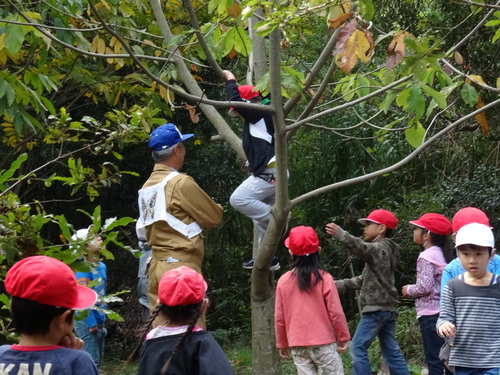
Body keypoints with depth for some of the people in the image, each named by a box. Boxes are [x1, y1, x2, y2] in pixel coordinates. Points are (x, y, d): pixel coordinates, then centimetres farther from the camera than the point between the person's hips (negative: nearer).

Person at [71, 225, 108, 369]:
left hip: (99, 321, 9)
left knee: (98, 361, 14)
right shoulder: (84, 267, -16)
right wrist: (91, 322, -18)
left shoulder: (102, 266, 9)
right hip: (87, 321, -9)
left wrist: (102, 319, 17)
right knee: (92, 362, -9)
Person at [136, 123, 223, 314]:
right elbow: (213, 217, -4)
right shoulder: (180, 182, -10)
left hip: (156, 266, 8)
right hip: (180, 266, -8)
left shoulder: (147, 187, 12)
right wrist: (216, 207, 17)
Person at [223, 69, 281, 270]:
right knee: (261, 218, 14)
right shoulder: (258, 120, 20)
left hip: (270, 173, -11)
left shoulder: (261, 114, -8)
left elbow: (235, 100, -16)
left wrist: (230, 79, -2)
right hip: (269, 172, 11)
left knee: (238, 199, -19)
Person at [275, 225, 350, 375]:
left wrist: (282, 344, 17)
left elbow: (279, 317, 5)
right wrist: (343, 337, 5)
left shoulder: (284, 281, 0)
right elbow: (336, 312, -7)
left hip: (297, 345, 3)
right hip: (323, 342, -3)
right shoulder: (324, 278, -8)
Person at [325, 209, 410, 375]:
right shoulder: (381, 251, 21)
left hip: (376, 308, -10)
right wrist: (341, 284, 19)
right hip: (387, 308, 10)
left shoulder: (381, 248, -9)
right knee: (391, 351, 10)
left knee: (358, 348, -8)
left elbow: (361, 248, -33)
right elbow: (365, 279, 25)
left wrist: (339, 234, -48)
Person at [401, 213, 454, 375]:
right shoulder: (443, 254, 13)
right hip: (445, 311, 9)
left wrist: (409, 290, -1)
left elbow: (424, 287, -20)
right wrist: (413, 289, 16)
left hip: (431, 314, -9)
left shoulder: (426, 256, -12)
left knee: (434, 360, -7)